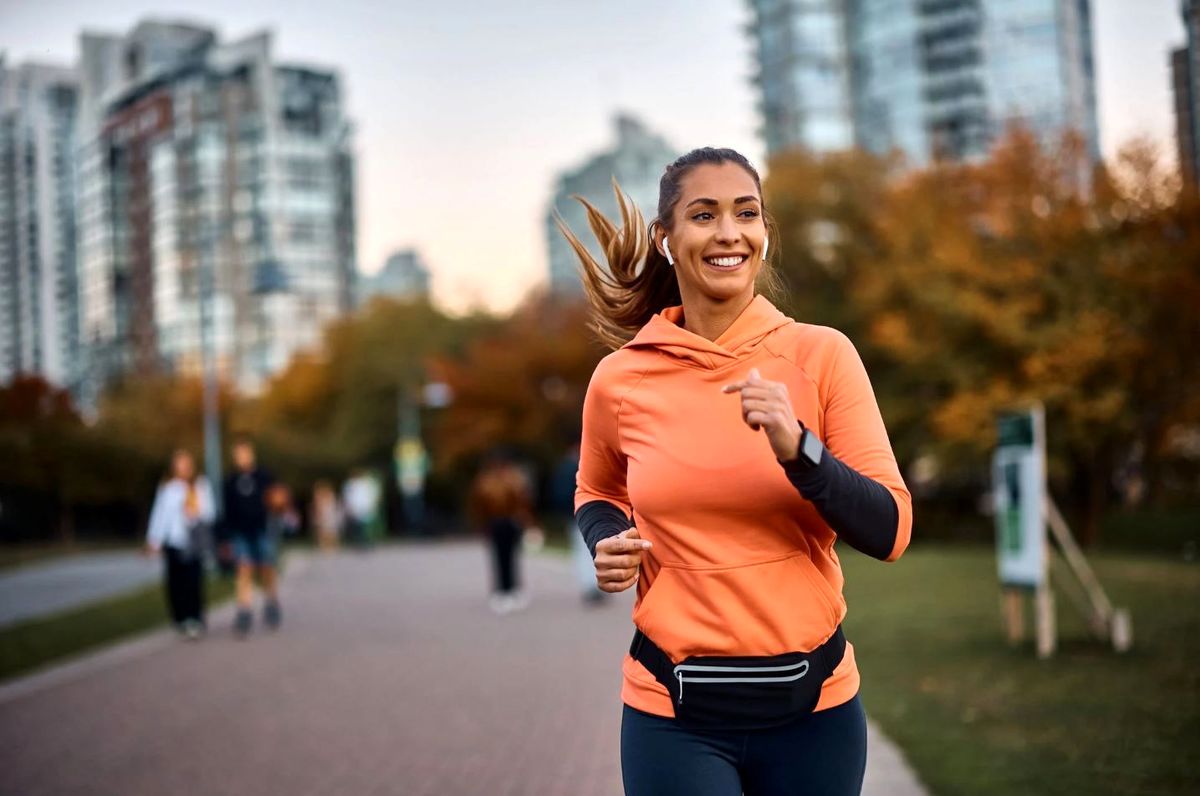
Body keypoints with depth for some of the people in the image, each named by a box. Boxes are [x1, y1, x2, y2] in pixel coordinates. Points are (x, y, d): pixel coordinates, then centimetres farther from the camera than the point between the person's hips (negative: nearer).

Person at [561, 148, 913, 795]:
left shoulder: (821, 355, -6)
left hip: (813, 700, 1)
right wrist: (606, 545, -4)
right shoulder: (619, 380, -3)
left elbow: (890, 532, -8)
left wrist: (797, 448, -23)